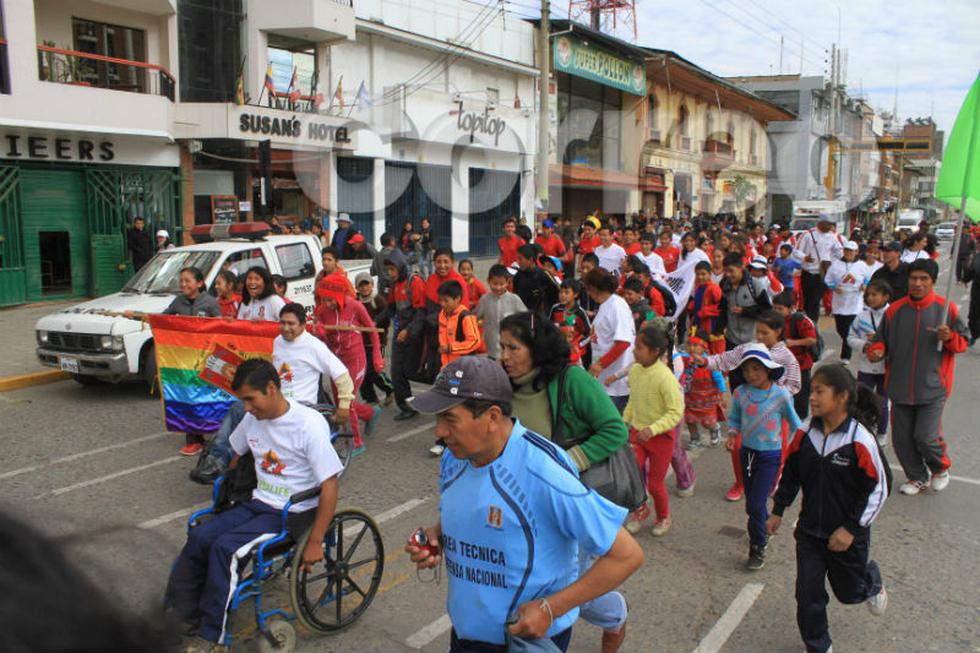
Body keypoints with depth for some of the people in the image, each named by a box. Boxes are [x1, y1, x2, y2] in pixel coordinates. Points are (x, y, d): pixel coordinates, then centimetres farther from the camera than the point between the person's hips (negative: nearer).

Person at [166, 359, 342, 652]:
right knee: (199, 537, -14)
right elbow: (237, 455, 25)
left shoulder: (309, 424, -19)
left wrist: (315, 543, -18)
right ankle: (178, 612, 2)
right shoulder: (253, 419, 3)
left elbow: (329, 486, -18)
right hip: (258, 503, 7)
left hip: (292, 514, -7)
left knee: (225, 547, -23)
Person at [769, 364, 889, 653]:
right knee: (808, 594, 5)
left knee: (849, 591, 19)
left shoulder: (860, 439, -23)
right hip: (809, 531, 3)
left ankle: (873, 582, 54)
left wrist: (851, 529, -16)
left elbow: (879, 489, -15)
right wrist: (778, 511, 10)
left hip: (847, 535, -3)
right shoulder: (805, 432, -10)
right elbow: (790, 473, 5)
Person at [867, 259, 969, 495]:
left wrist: (949, 338, -16)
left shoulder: (947, 309, -3)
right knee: (901, 438, 9)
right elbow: (881, 339, 11)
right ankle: (917, 477, 33)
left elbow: (963, 342, 5)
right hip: (900, 386, 3)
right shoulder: (894, 310, 1)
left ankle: (941, 468, 25)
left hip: (932, 387, -3)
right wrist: (877, 351, -10)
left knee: (926, 436, -8)